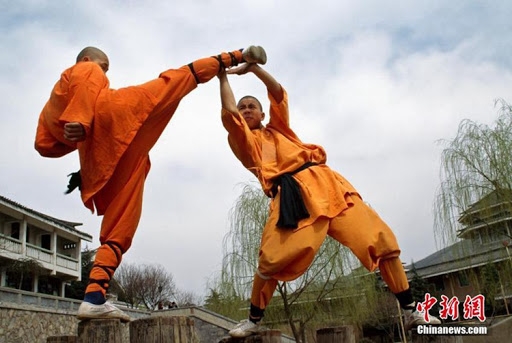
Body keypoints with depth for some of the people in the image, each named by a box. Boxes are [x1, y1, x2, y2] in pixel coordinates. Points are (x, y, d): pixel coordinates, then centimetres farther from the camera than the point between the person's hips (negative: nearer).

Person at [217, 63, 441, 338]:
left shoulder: (278, 128, 30)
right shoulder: (244, 141, 18)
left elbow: (279, 94, 18)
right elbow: (229, 112, 2)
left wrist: (253, 67, 16)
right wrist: (223, 77, 13)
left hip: (326, 182, 4)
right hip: (292, 195, -4)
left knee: (382, 241, -2)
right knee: (271, 261, -21)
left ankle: (411, 312, 9)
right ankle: (253, 321, 4)